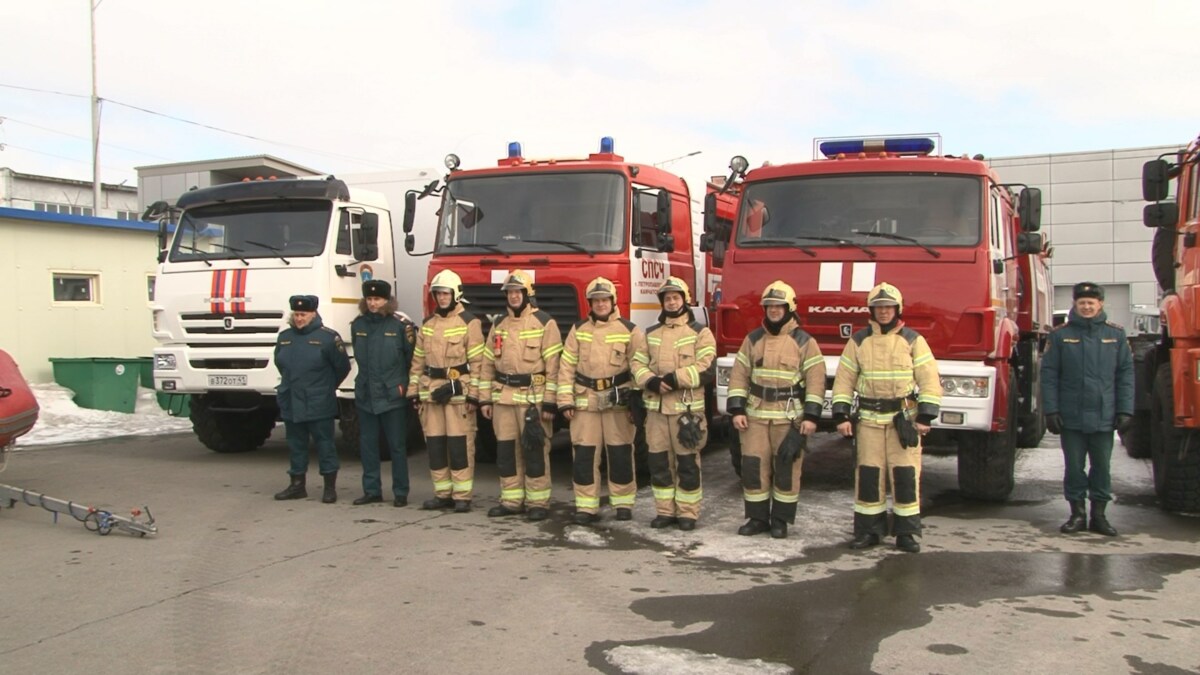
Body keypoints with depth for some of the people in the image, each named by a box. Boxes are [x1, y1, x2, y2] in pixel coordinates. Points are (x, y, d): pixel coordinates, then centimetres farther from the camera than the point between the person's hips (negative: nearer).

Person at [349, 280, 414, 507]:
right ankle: (372, 490, 20)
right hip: (365, 395, 5)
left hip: (393, 396, -5)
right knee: (367, 445, 10)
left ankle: (400, 493, 10)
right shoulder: (357, 325, 8)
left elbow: (412, 358, -4)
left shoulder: (400, 325, -7)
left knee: (397, 446, 2)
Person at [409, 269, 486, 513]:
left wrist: (473, 393, -13)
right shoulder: (427, 323, 14)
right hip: (431, 390, 6)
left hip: (459, 390, -6)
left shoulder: (469, 322, -4)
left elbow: (477, 361, -8)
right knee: (434, 444, 7)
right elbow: (418, 360, 16)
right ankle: (442, 493, 17)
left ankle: (462, 496, 2)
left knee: (460, 445, -4)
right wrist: (414, 390, 11)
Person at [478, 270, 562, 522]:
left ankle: (538, 502, 7)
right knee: (506, 450, 8)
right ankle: (511, 500, 18)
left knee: (535, 450, -1)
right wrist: (485, 399, 9)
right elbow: (488, 363, 15)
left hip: (533, 397, -5)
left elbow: (553, 365, -8)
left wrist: (550, 402, -12)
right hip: (503, 396, 5)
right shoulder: (499, 325, 14)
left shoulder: (545, 323, -4)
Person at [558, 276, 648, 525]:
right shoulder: (578, 330, 8)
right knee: (584, 454, 1)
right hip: (585, 400, 2)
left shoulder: (630, 331, 1)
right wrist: (565, 401, -1)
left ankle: (623, 503, 17)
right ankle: (586, 506, 9)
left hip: (619, 400, -1)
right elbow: (566, 366, 6)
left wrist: (638, 402, -5)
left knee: (620, 454, 5)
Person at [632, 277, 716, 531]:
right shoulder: (651, 333, 15)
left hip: (687, 407, -4)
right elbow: (638, 364, 8)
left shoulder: (700, 332, 0)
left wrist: (674, 379, -18)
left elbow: (706, 369, -10)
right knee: (659, 462, 7)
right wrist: (652, 381, -12)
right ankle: (664, 511, 18)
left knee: (687, 463, 1)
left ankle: (688, 513, 11)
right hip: (656, 407, 4)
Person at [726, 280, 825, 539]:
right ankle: (757, 518, 15)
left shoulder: (804, 341, -2)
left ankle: (781, 520, 15)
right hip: (756, 415, 3)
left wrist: (811, 416, -13)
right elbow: (739, 375, 7)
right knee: (753, 466, 2)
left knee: (786, 469, 2)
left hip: (790, 417, -3)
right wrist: (736, 410, -2)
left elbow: (816, 380, -5)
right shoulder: (753, 339, 8)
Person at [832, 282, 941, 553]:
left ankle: (906, 533, 8)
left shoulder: (913, 340, 2)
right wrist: (841, 416, -3)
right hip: (869, 419, 1)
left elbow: (930, 380, -2)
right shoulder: (858, 341, 6)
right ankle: (869, 530, 12)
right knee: (868, 475, 2)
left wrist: (925, 417, -10)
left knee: (906, 475, -1)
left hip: (905, 418, -1)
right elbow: (844, 380, 5)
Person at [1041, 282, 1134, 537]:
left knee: (1102, 467, 8)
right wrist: (1051, 411, -6)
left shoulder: (1116, 335, 4)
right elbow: (1049, 375, -1)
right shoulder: (1060, 335, 0)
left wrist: (1125, 410, -1)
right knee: (1074, 467, 7)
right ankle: (1077, 513, 18)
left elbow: (1126, 374, 5)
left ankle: (1099, 514, 19)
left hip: (1104, 417, 1)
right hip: (1071, 417, -1)